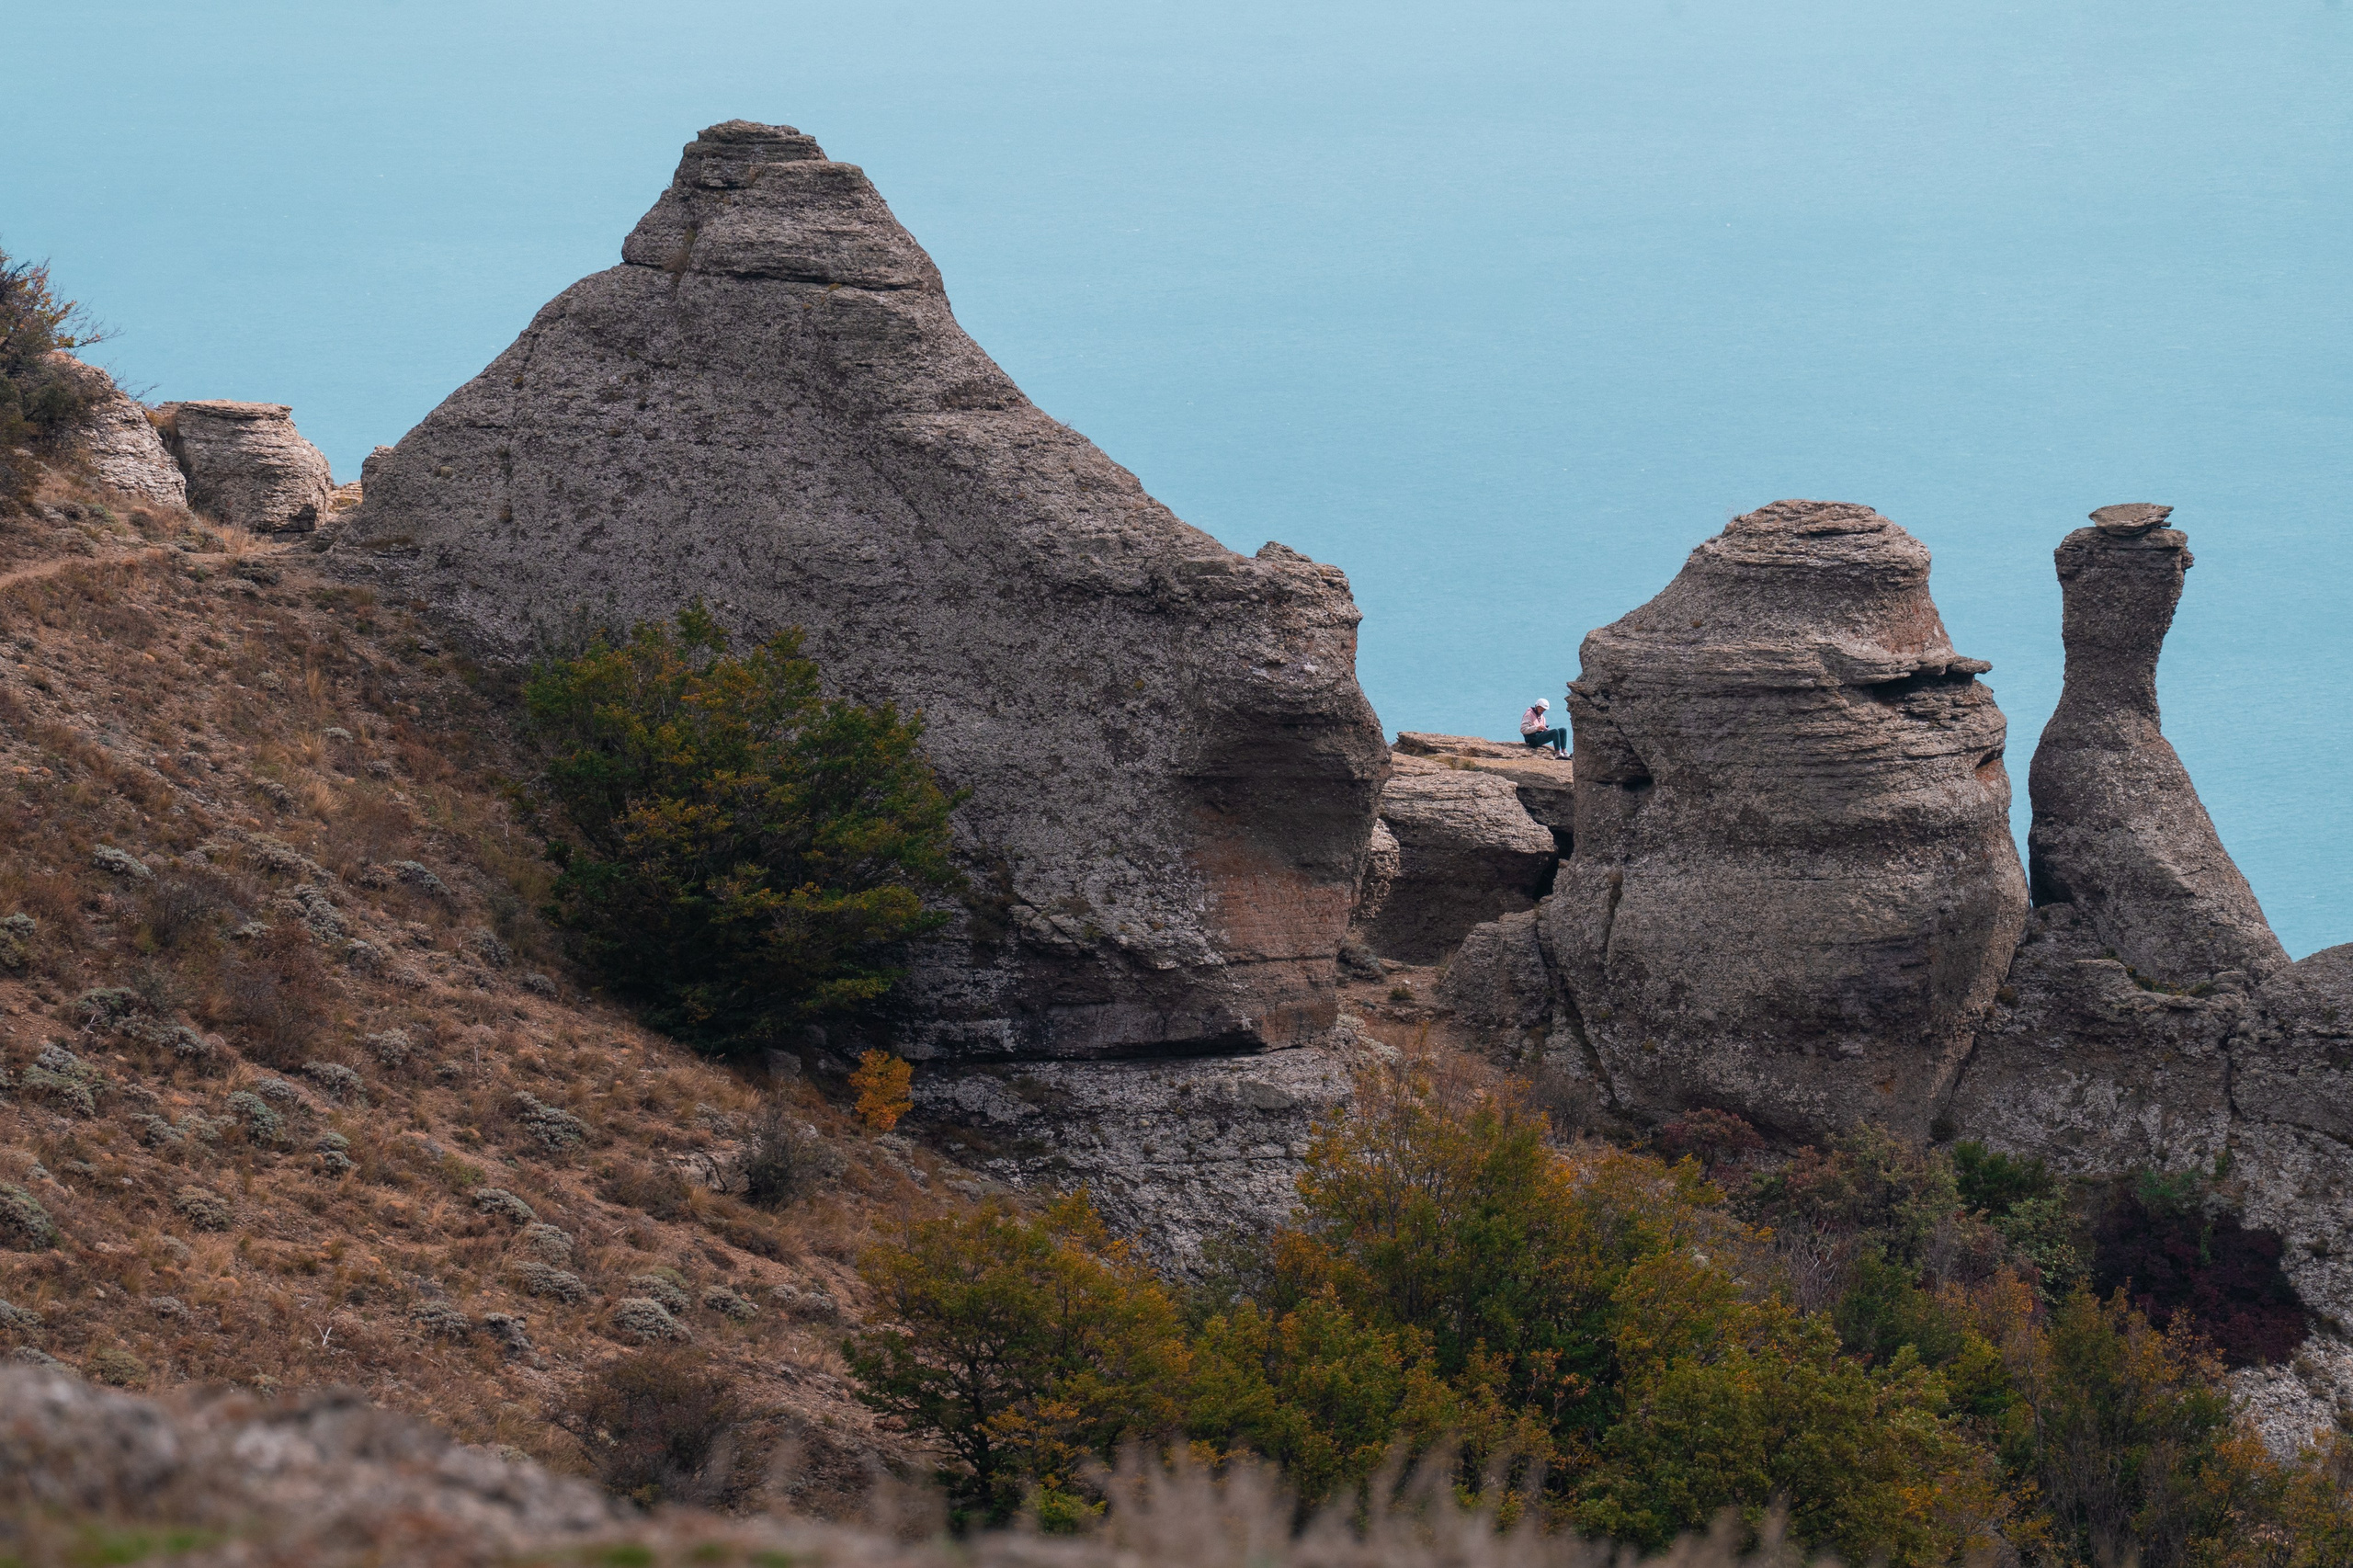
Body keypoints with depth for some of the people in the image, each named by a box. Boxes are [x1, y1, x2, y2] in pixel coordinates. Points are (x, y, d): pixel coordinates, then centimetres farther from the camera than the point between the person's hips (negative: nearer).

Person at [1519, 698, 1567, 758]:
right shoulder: (1529, 715, -2)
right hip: (1534, 739, -9)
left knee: (1563, 730, -5)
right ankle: (1557, 753, -30)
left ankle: (1564, 752, -16)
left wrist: (1545, 729, 1)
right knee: (1555, 731, -28)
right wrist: (1537, 728, -19)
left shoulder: (1542, 717, 24)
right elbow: (1523, 730, -12)